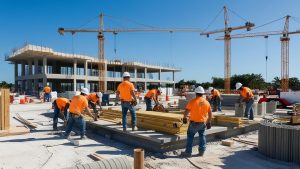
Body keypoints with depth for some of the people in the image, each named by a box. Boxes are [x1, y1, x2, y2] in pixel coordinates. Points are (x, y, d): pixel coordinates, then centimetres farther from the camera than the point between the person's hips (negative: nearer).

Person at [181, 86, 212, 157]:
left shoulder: (193, 101, -12)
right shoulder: (206, 102, 3)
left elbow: (187, 110, -12)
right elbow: (210, 113, 8)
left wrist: (184, 118, 4)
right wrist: (209, 122, 17)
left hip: (194, 122, -4)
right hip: (203, 122, 5)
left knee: (190, 136, 4)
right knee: (202, 136, 18)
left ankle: (188, 152, 7)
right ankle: (201, 151, 23)